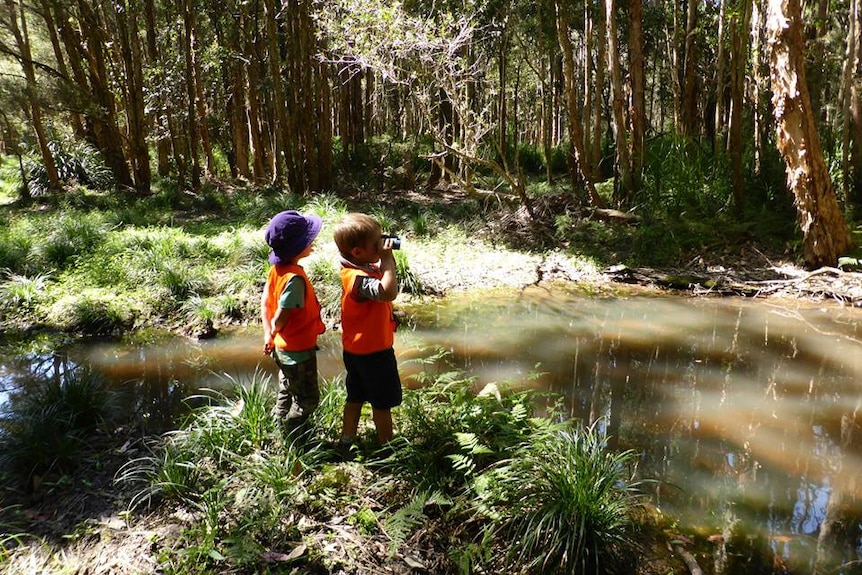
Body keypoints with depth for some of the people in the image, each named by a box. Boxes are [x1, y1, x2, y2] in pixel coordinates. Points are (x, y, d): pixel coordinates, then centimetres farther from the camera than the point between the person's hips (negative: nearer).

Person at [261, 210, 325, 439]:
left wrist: (268, 335, 5)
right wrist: (273, 335, -8)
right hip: (299, 351, -9)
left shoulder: (276, 269, -3)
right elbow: (280, 319, -28)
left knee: (287, 395, 25)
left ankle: (286, 436, 42)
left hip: (283, 349, 9)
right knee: (307, 399, 9)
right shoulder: (294, 278, -31)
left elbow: (265, 302, 3)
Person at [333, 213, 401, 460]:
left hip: (356, 349, 9)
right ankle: (387, 445, 29)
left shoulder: (361, 268, -2)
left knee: (356, 397, 22)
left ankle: (347, 442, 35)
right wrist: (387, 258, -36)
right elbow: (388, 291, -48)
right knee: (383, 402, 11)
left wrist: (386, 258, -4)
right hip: (373, 351, -9)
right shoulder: (358, 278, -32)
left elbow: (381, 275, 15)